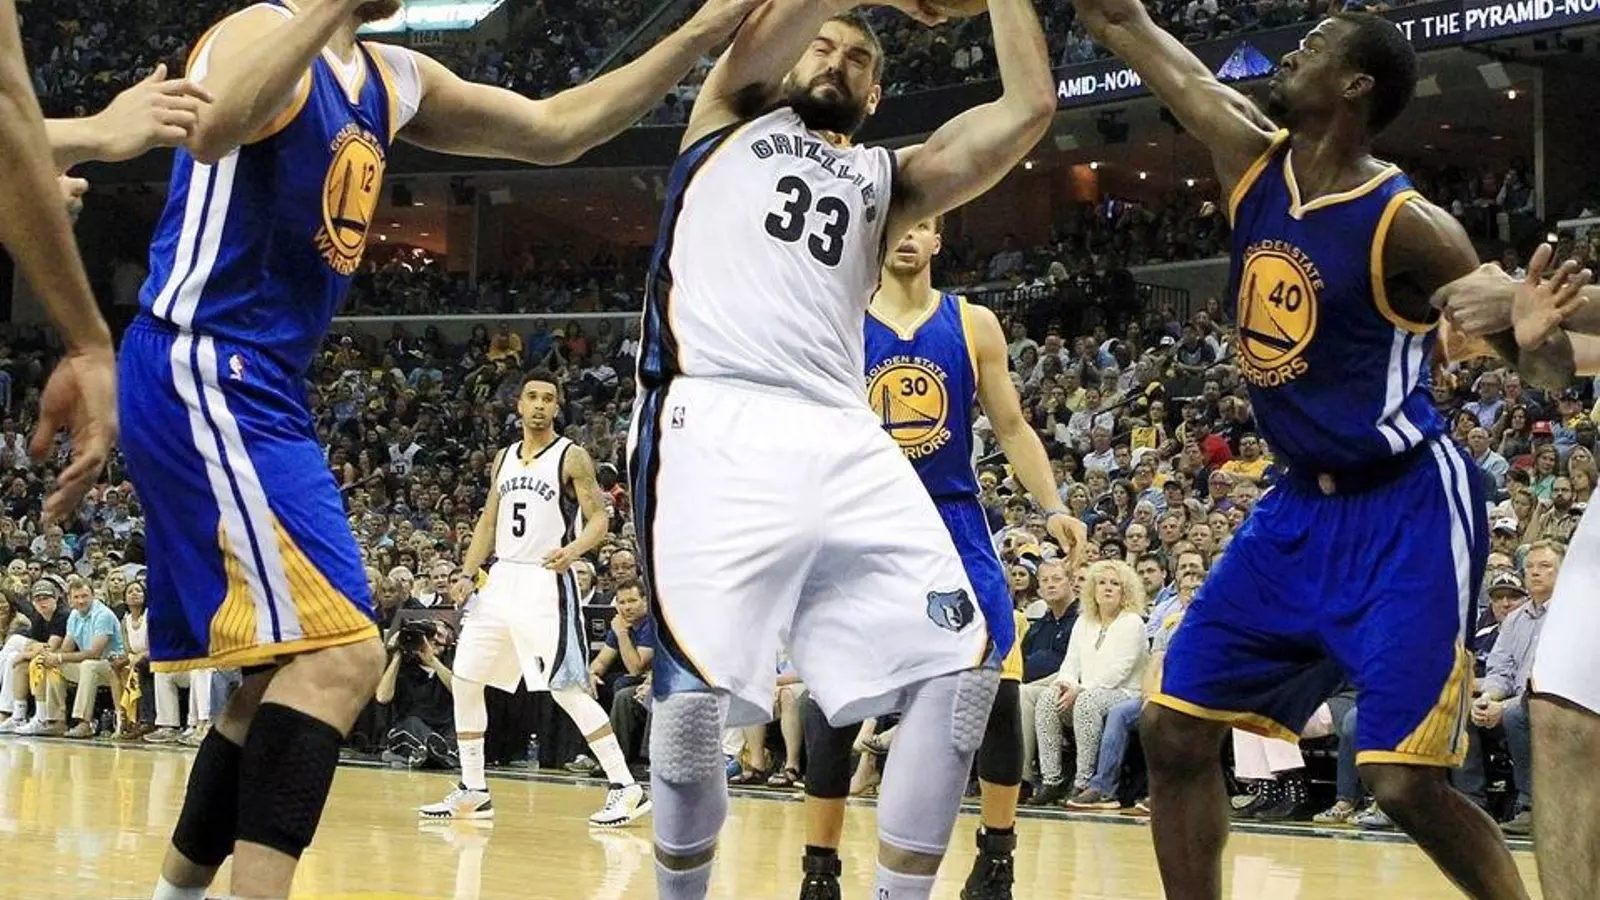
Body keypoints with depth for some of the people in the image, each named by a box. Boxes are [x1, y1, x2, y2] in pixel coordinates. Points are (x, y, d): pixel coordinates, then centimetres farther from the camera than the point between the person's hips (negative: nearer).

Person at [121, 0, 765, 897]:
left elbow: (556, 130, 19)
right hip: (203, 375, -10)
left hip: (263, 390, 10)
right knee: (341, 654, -19)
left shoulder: (394, 80, 16)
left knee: (290, 667, 15)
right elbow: (215, 128, -34)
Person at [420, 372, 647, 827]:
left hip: (547, 583, -7)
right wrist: (465, 575, 9)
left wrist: (574, 549, -30)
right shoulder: (505, 459, 14)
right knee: (464, 681, 7)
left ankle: (626, 788, -9)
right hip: (502, 580, 7)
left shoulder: (572, 458, -5)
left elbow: (599, 518, -10)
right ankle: (472, 792, 16)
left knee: (568, 689, -14)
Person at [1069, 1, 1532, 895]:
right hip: (1300, 506, 7)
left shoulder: (1408, 226, -17)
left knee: (1405, 781, -14)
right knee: (1173, 729, 4)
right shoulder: (1255, 160, 1)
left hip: (1405, 512, -7)